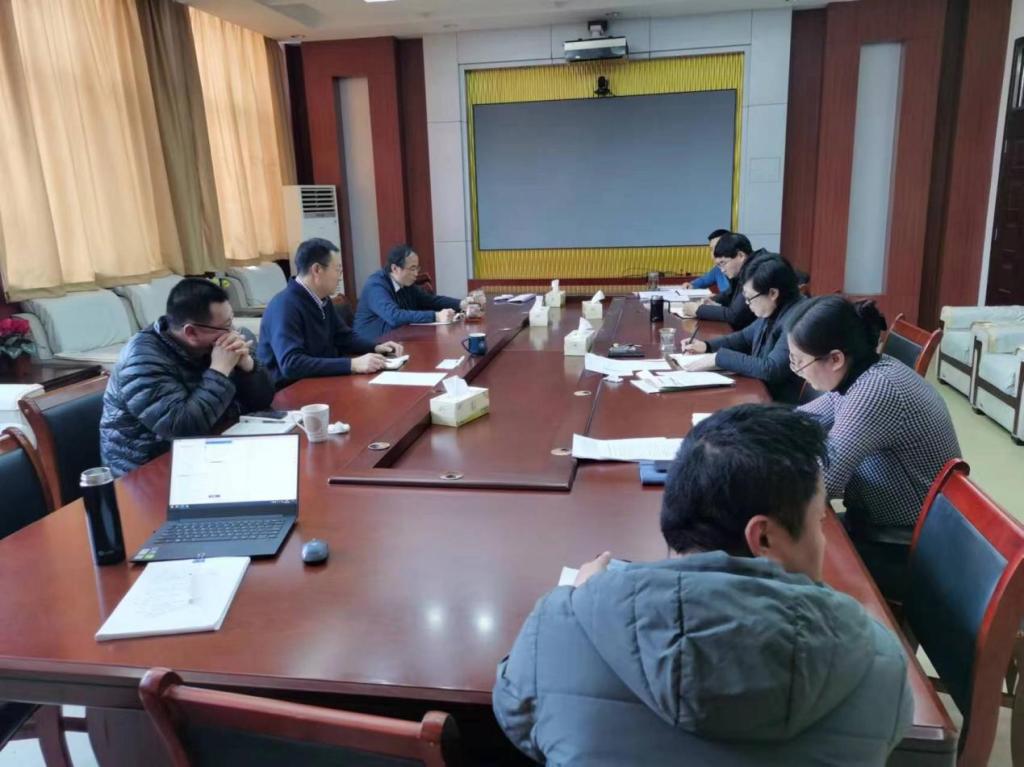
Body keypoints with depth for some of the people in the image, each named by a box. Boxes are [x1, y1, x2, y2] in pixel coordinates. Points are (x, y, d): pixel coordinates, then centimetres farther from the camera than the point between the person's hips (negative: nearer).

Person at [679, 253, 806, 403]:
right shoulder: (773, 311, 3)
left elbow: (770, 369, -30)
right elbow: (745, 337, 19)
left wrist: (718, 358, -24)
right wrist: (707, 346, 5)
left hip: (783, 406, -8)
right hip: (761, 392, 8)